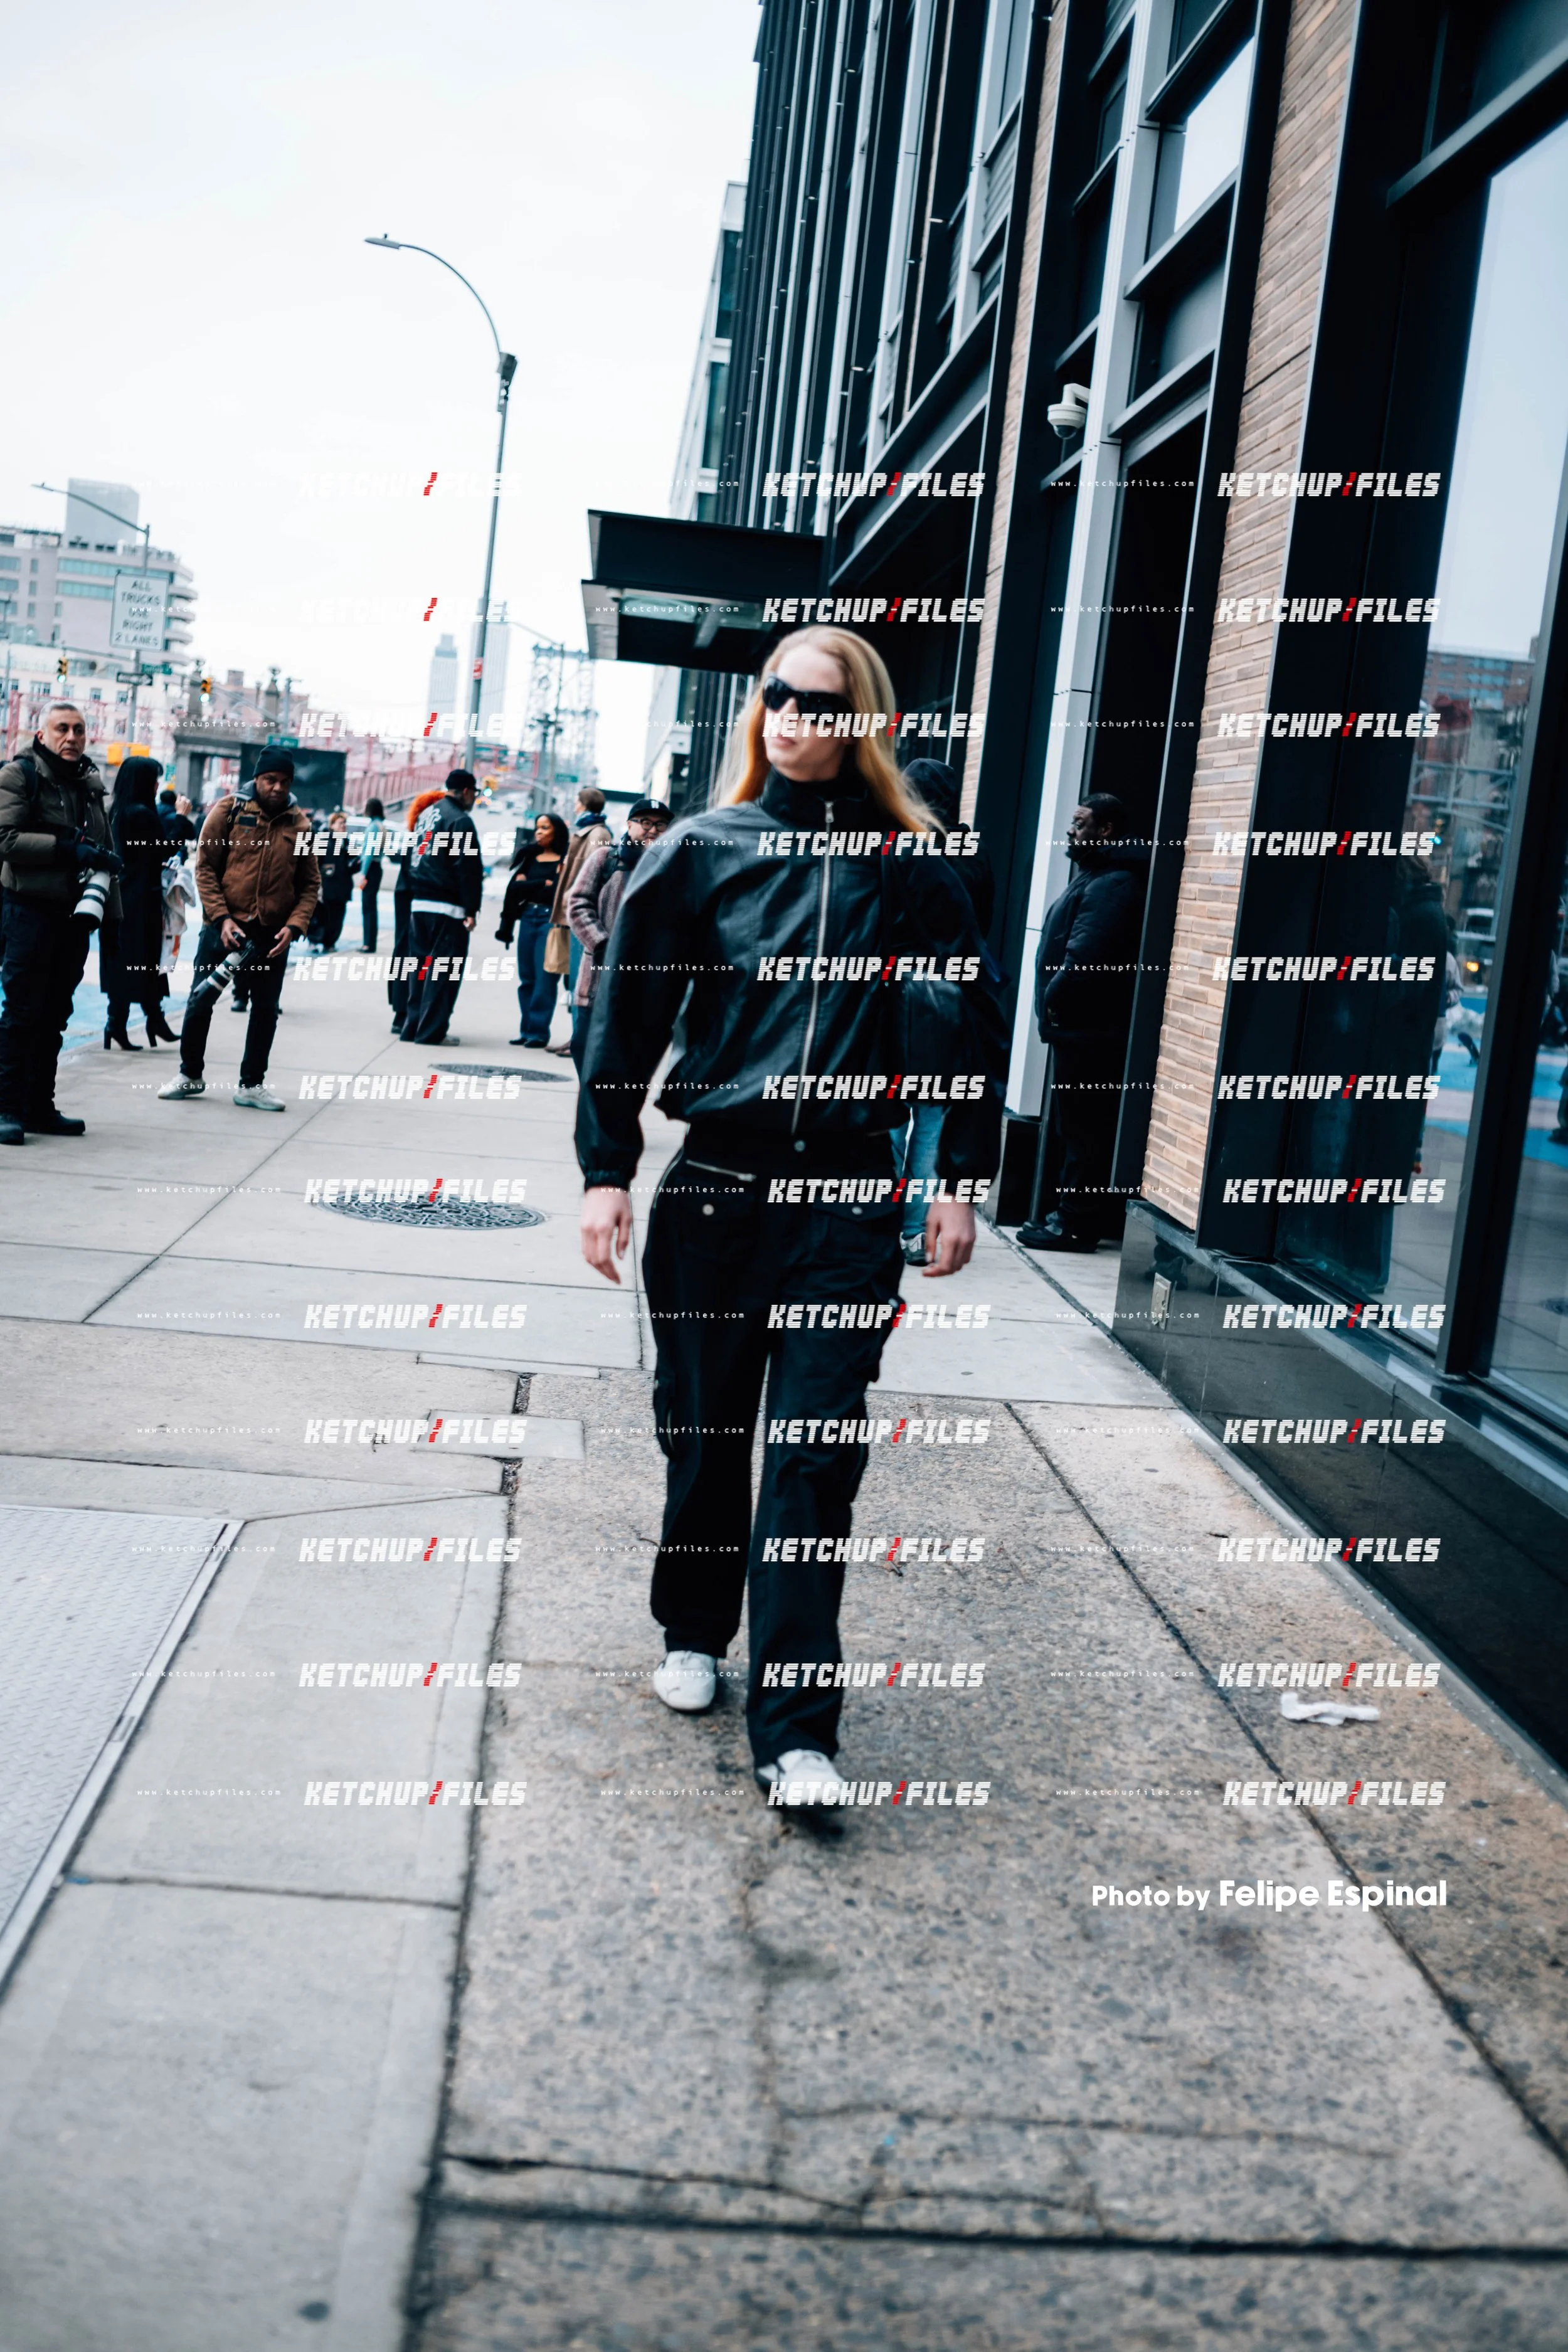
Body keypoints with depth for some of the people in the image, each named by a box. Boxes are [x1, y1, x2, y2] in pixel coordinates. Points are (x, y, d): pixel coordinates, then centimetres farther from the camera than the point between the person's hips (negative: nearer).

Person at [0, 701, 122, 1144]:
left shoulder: (91, 783, 16)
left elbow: (107, 849, 23)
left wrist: (111, 909, 15)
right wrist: (68, 849, -20)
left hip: (76, 914, 6)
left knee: (55, 1014, 9)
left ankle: (40, 1107, 15)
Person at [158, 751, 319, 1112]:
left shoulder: (299, 824, 3)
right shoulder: (230, 811, -3)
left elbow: (310, 883, 5)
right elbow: (205, 867, -3)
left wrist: (294, 926, -9)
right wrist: (222, 918, -12)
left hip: (273, 933, 2)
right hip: (224, 925, -2)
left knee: (266, 1010, 7)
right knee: (201, 1001, 5)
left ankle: (251, 1084, 20)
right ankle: (190, 1075, 22)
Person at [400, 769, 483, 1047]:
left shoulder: (430, 814, 16)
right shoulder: (460, 820, -10)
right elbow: (469, 869, -15)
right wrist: (471, 909, -12)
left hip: (419, 902, 8)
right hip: (448, 908, -8)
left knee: (421, 966, 13)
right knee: (444, 969, -4)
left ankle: (413, 1027, 15)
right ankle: (431, 1031, -4)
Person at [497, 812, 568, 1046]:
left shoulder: (565, 860, 0)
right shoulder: (529, 856, 14)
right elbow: (514, 888, 5)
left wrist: (528, 886, -3)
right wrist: (543, 884, -5)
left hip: (551, 919, -5)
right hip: (527, 918, 5)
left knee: (544, 979, -7)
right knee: (527, 978, 6)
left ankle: (539, 1032, -4)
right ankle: (526, 1030, 11)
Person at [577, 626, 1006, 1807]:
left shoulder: (905, 861, 2)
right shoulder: (699, 852, 3)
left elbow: (978, 1020, 8)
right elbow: (626, 1012, 5)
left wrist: (963, 1178, 4)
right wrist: (607, 1169, 0)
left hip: (847, 1195, -1)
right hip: (715, 1182, 1)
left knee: (816, 1452, -4)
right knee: (705, 1430, 12)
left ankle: (797, 1730, 0)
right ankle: (694, 1633, 35)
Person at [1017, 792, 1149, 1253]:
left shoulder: (1112, 884, -16)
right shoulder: (1095, 875, 19)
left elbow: (1084, 955, -25)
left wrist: (1054, 999, -13)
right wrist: (1054, 1004, 14)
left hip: (1087, 1029, -11)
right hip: (1081, 1026, 11)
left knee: (1081, 1127, -7)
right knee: (1069, 1125, 15)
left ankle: (1076, 1222, -3)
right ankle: (1068, 1214, 22)